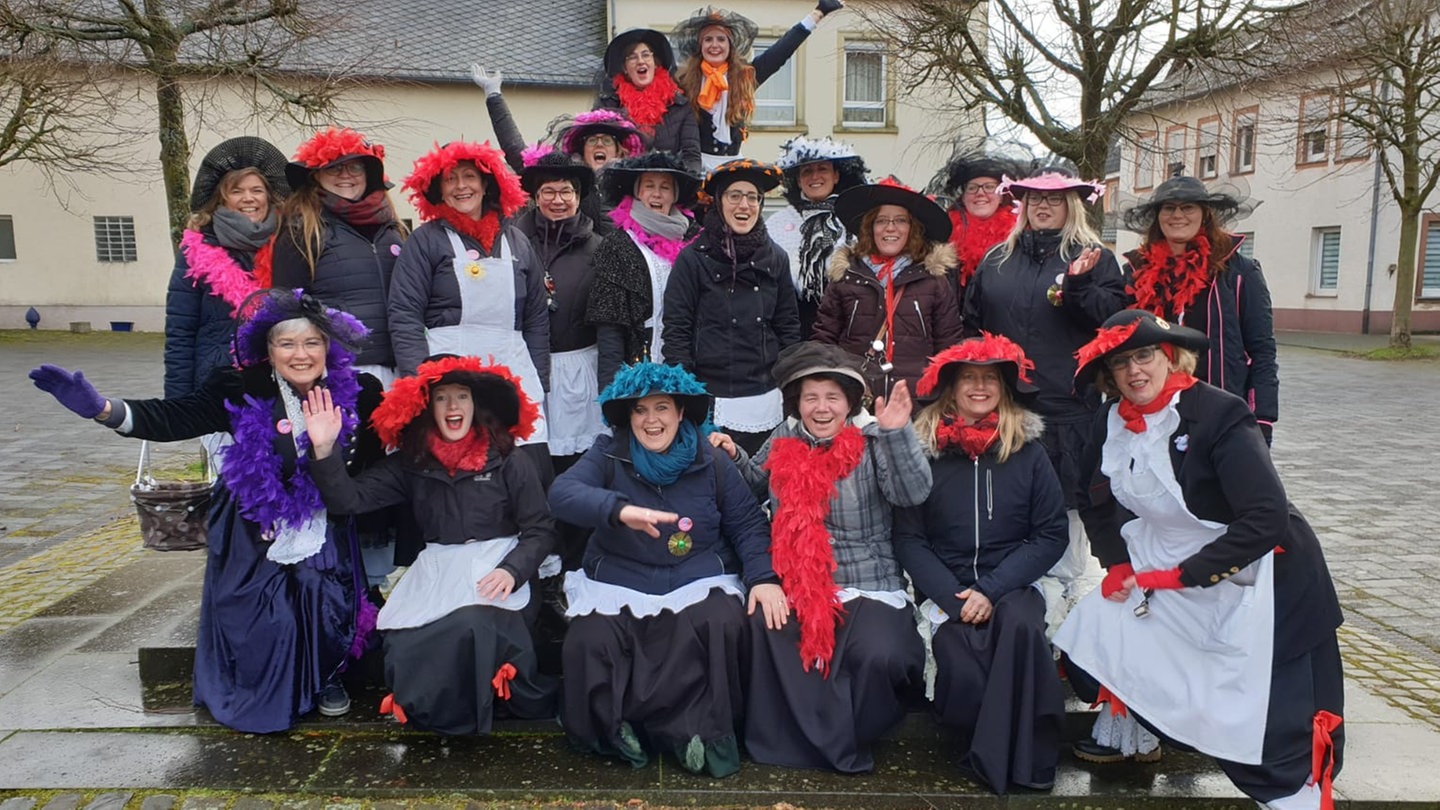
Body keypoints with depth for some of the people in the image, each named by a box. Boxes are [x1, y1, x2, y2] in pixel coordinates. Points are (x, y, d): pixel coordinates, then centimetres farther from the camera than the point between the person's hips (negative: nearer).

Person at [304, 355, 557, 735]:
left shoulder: (509, 462, -1)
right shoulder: (411, 464, 7)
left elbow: (541, 530, 0)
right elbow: (349, 499, -1)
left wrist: (511, 570, -17)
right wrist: (324, 450, -16)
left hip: (494, 565, -3)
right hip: (436, 570, 3)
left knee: (471, 627, -33)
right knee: (404, 648, -23)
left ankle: (467, 715, -3)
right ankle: (429, 708, 10)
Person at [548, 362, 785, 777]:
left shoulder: (710, 461, 5)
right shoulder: (608, 455, 1)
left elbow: (749, 524, 7)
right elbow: (562, 493, -18)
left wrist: (762, 577, -12)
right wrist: (619, 510, -37)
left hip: (699, 583, 0)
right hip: (619, 587, 0)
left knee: (721, 625, -31)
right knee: (589, 641, -27)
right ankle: (686, 730, -9)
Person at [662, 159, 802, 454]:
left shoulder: (775, 258, 9)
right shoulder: (693, 259, -2)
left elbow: (789, 326, 13)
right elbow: (675, 330, -3)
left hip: (766, 404, 3)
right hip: (711, 402, -3)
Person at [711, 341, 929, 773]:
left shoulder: (872, 443, -4)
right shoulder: (784, 440, 7)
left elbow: (914, 493, -18)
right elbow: (758, 486, 24)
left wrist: (898, 432, -28)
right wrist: (734, 456, 6)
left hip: (866, 587, -3)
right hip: (793, 587, 3)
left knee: (879, 657, -28)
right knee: (758, 635, -24)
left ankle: (851, 738, 7)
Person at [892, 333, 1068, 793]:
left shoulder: (1027, 449, 6)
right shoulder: (925, 449, 2)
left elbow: (1052, 535, 3)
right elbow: (908, 539, 0)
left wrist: (990, 589, -10)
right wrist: (954, 597, -14)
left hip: (1011, 587, 1)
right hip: (946, 590, -1)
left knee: (1019, 624, -33)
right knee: (963, 673, -28)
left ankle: (1009, 762, -16)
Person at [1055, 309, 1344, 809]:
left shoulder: (1218, 414, -21)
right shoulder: (1113, 421, -2)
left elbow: (1267, 517, -26)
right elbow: (1098, 505, 12)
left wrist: (1182, 576, -24)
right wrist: (1119, 567, -3)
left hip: (1257, 579, -6)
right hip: (1162, 572, 6)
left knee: (1271, 727, -6)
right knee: (1089, 638, -2)